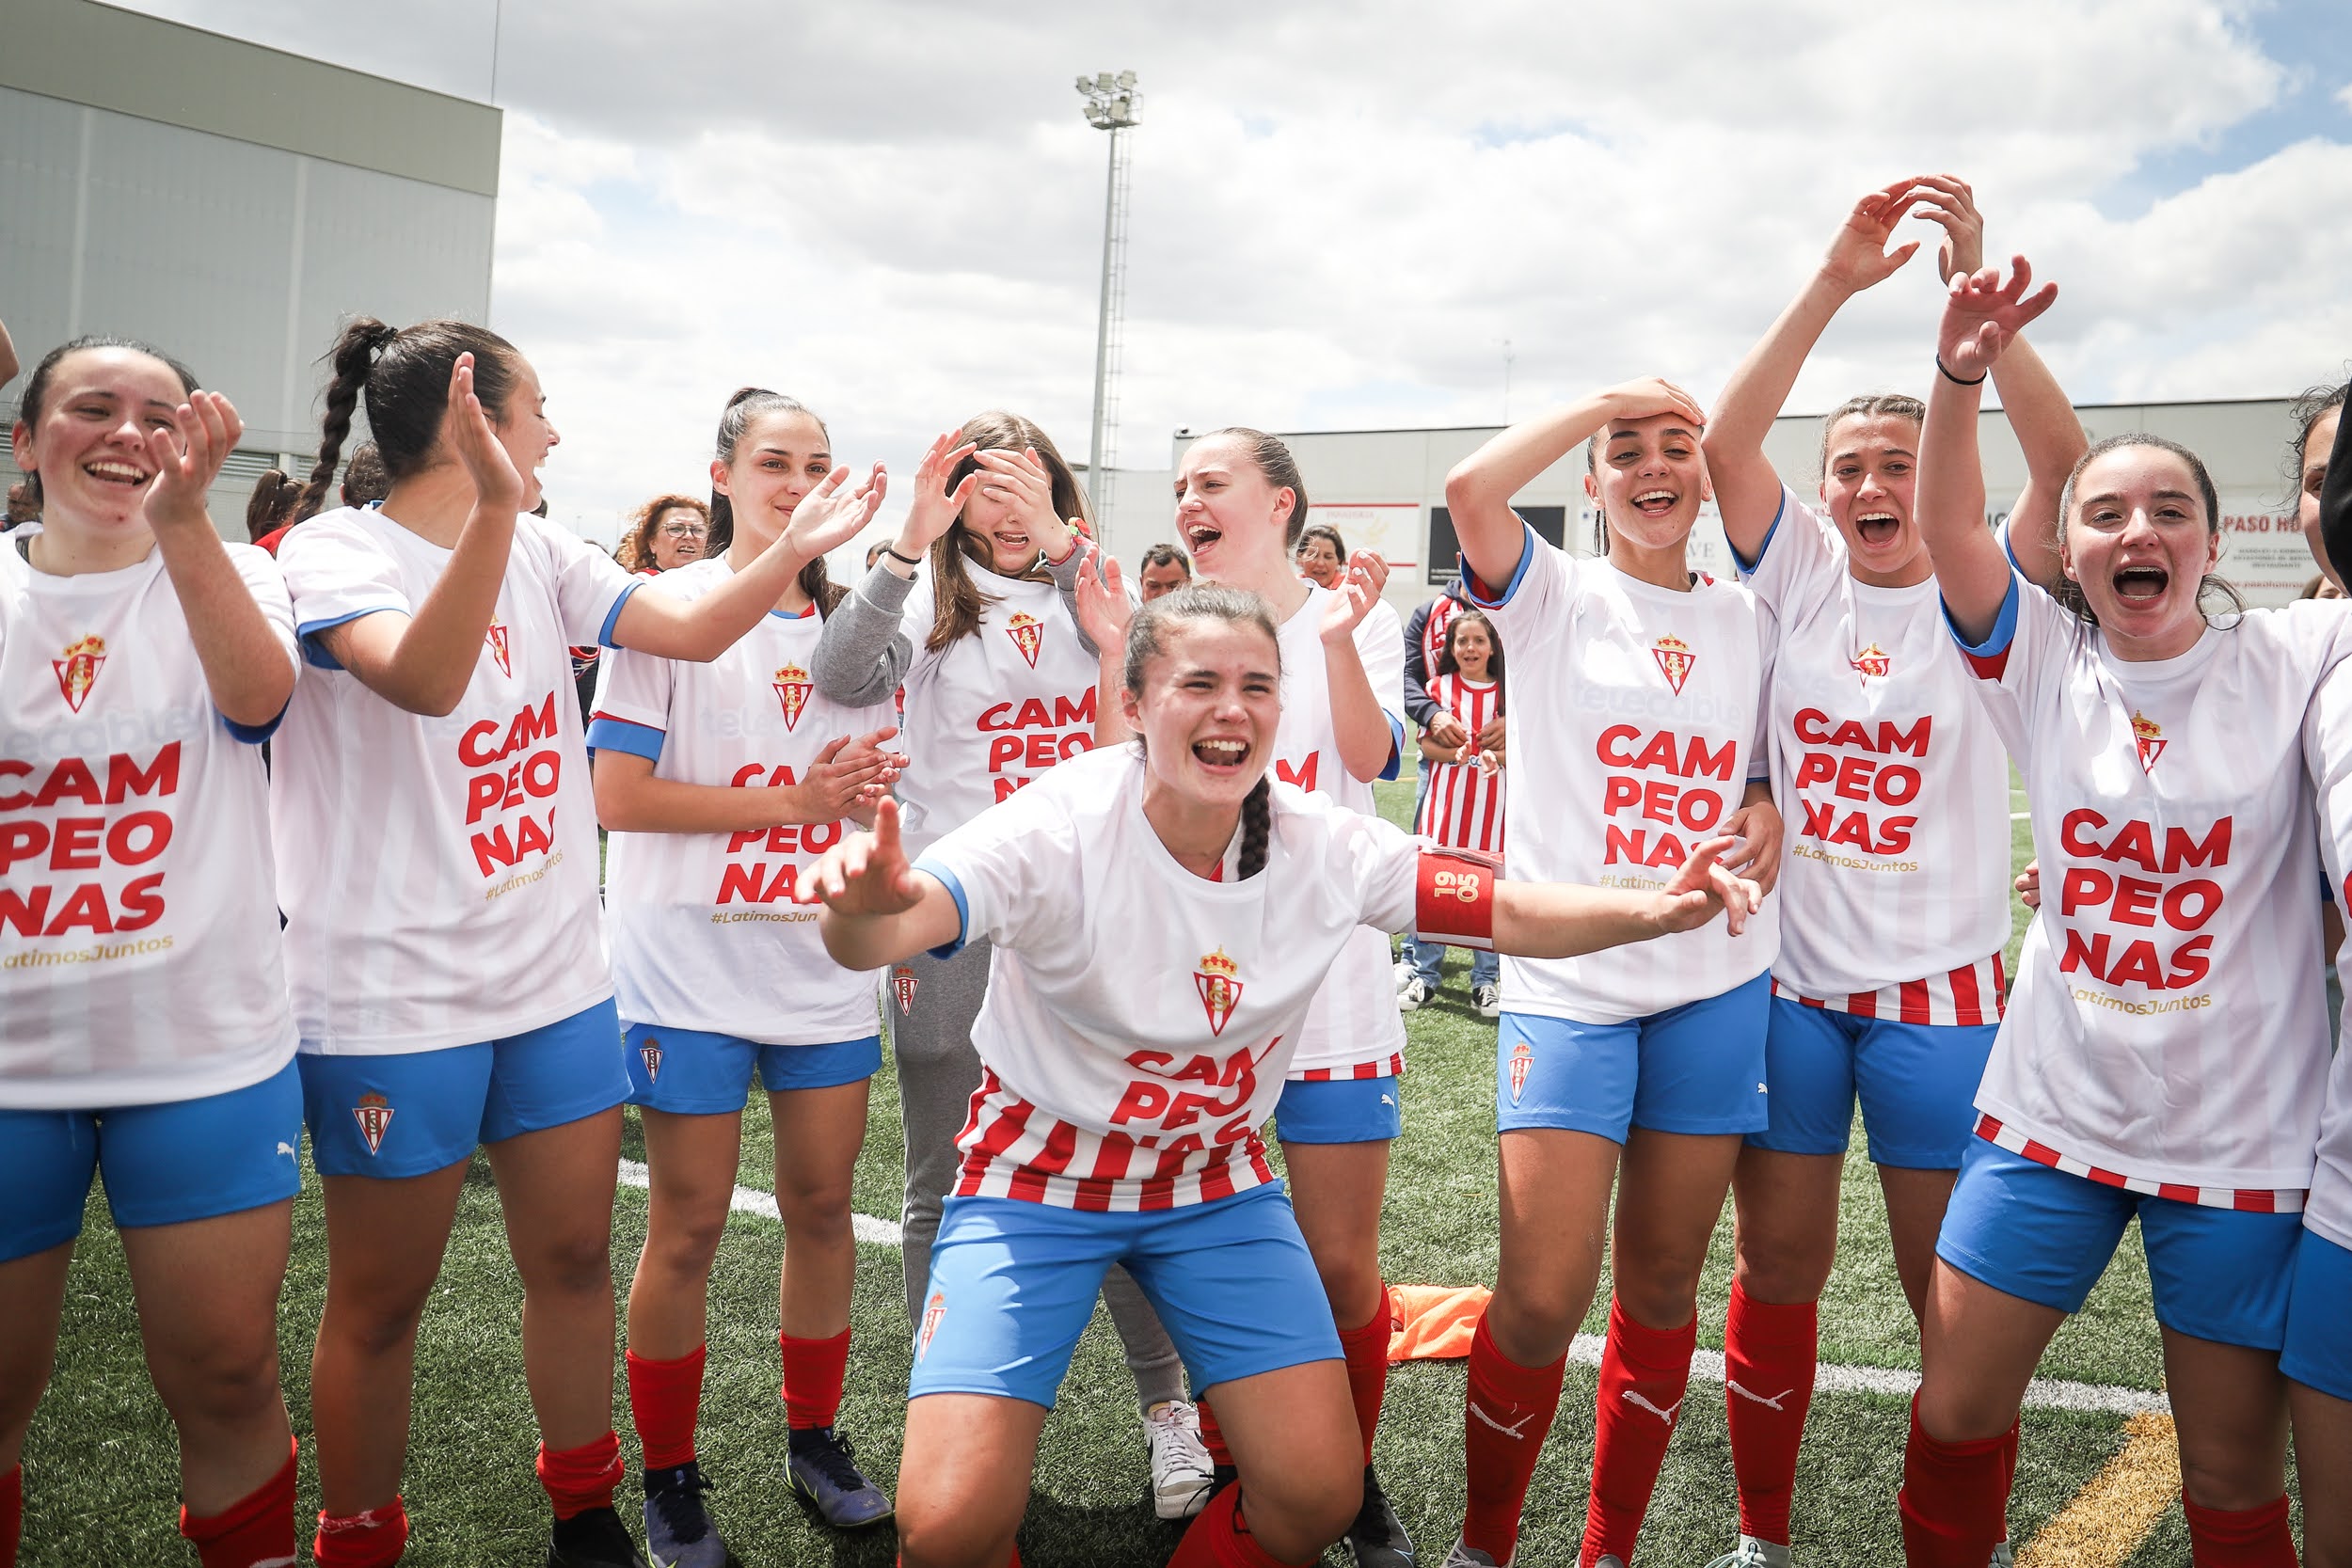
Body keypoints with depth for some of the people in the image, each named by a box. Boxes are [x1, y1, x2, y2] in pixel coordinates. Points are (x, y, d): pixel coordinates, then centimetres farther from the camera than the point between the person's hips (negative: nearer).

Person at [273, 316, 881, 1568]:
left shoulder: (539, 555, 7)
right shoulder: (332, 552, -11)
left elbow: (690, 632, 3)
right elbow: (424, 680, -30)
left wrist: (796, 548, -10)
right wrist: (493, 508, -41)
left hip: (557, 980, 6)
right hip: (394, 993, -6)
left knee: (574, 1255, 12)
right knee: (383, 1299, 8)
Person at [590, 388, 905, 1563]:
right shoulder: (667, 608, -5)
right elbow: (619, 797, -12)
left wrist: (866, 788, -4)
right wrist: (795, 800, -16)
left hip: (824, 961, 4)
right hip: (692, 969, -4)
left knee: (822, 1204, 10)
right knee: (689, 1228, 3)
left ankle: (814, 1435, 29)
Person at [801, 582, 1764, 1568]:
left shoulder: (1323, 845, -12)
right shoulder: (1059, 828, -24)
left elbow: (1510, 914, -8)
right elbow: (891, 930, -39)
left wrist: (1657, 910, -26)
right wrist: (863, 903, -63)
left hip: (1214, 1180, 4)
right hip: (1041, 1174, -3)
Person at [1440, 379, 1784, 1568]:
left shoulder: (1751, 619, 11)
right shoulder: (1556, 597, 0)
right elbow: (1471, 488, -18)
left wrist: (1768, 808, 0)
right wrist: (1603, 399, -9)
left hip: (1716, 986, 4)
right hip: (1567, 980, -4)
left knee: (1662, 1287, 12)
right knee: (1542, 1302, -7)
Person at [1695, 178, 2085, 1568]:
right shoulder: (1800, 576, 3)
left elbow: (2062, 455, -16)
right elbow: (1724, 443, -10)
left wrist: (1976, 282, -22)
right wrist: (1834, 284, -16)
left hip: (1938, 985, -1)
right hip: (1789, 976, 2)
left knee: (1958, 1291, 6)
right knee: (1778, 1270, 10)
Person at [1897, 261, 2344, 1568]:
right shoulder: (2047, 666, -2)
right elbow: (1950, 528, -15)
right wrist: (1960, 379, -30)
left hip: (2245, 1141, -1)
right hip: (2053, 1115, 2)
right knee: (1955, 1416, 9)